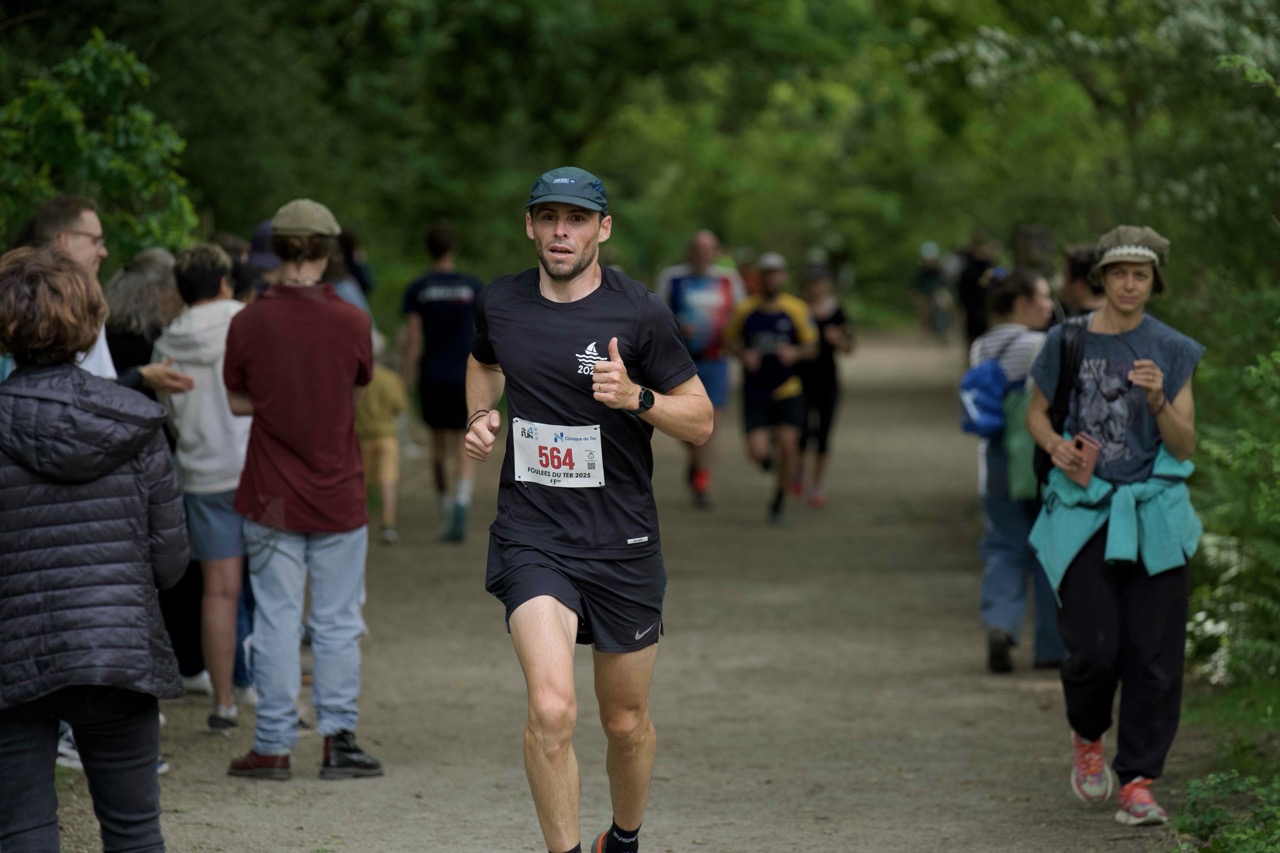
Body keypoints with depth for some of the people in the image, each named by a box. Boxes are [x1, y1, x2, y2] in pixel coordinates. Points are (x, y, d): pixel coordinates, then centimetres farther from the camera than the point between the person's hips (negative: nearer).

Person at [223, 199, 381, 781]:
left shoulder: (249, 322, -8)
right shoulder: (352, 322, -8)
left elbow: (237, 401, 2)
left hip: (272, 498, 0)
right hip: (338, 494, 0)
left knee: (277, 620, 5)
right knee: (338, 623, 7)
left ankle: (273, 746, 7)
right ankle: (338, 739, 9)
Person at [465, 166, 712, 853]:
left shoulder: (638, 313, -8)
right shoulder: (498, 304, 2)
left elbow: (701, 421, -3)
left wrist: (636, 397, -20)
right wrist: (480, 416, 9)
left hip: (622, 542, 0)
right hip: (532, 538, 0)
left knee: (626, 723, 14)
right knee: (552, 709, -22)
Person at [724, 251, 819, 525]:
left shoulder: (797, 310, -3)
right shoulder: (745, 310, -1)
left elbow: (811, 346, 1)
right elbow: (731, 340, 10)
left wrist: (795, 353, -21)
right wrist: (744, 354, -11)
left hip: (788, 391, 0)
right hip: (755, 392, 0)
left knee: (788, 447, -9)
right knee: (757, 454, -10)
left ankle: (778, 503, 13)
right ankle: (770, 446, 29)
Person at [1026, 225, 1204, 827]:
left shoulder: (1173, 352, 2)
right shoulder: (1068, 342, 2)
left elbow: (1185, 447, 1)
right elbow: (1036, 414, 14)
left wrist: (1158, 401, -18)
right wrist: (1057, 447, -7)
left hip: (1153, 518, 1)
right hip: (1084, 514, -1)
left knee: (1153, 654, -3)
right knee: (1095, 649, -10)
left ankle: (1137, 783, 6)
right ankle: (1088, 739, 22)